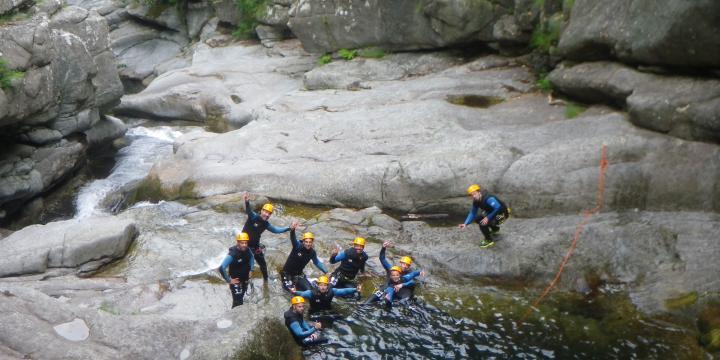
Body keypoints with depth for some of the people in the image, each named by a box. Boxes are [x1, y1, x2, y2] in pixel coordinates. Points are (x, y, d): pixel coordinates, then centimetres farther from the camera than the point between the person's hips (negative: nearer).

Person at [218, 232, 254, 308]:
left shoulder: (247, 250, -11)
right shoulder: (232, 254, -31)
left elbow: (251, 257, 15)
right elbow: (222, 268, -36)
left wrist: (251, 270, 8)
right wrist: (228, 280, -27)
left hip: (245, 279, 6)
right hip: (236, 280, -6)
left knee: (241, 298, 24)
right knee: (237, 301, -11)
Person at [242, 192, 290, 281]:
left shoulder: (266, 224, -3)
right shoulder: (253, 217, -20)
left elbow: (276, 230, 6)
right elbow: (248, 211, -40)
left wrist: (289, 228, -4)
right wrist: (247, 202, -64)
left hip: (255, 247, 5)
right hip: (245, 245, -5)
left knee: (262, 263, 15)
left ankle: (266, 279, 35)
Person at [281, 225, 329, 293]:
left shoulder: (312, 252, -9)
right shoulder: (298, 246, -23)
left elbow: (317, 262, 7)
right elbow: (293, 239, -44)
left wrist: (326, 272, 3)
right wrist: (292, 230, -67)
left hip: (298, 274, 5)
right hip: (287, 272, -4)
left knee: (309, 289, -1)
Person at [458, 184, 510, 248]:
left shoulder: (488, 199, -32)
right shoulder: (476, 201, -5)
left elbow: (498, 207, -43)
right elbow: (472, 213, 3)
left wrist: (488, 218, -39)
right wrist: (465, 224, -9)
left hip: (502, 214, -9)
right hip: (492, 213, 9)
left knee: (482, 224, -23)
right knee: (477, 218, 12)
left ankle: (489, 240, 0)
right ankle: (495, 228, 32)